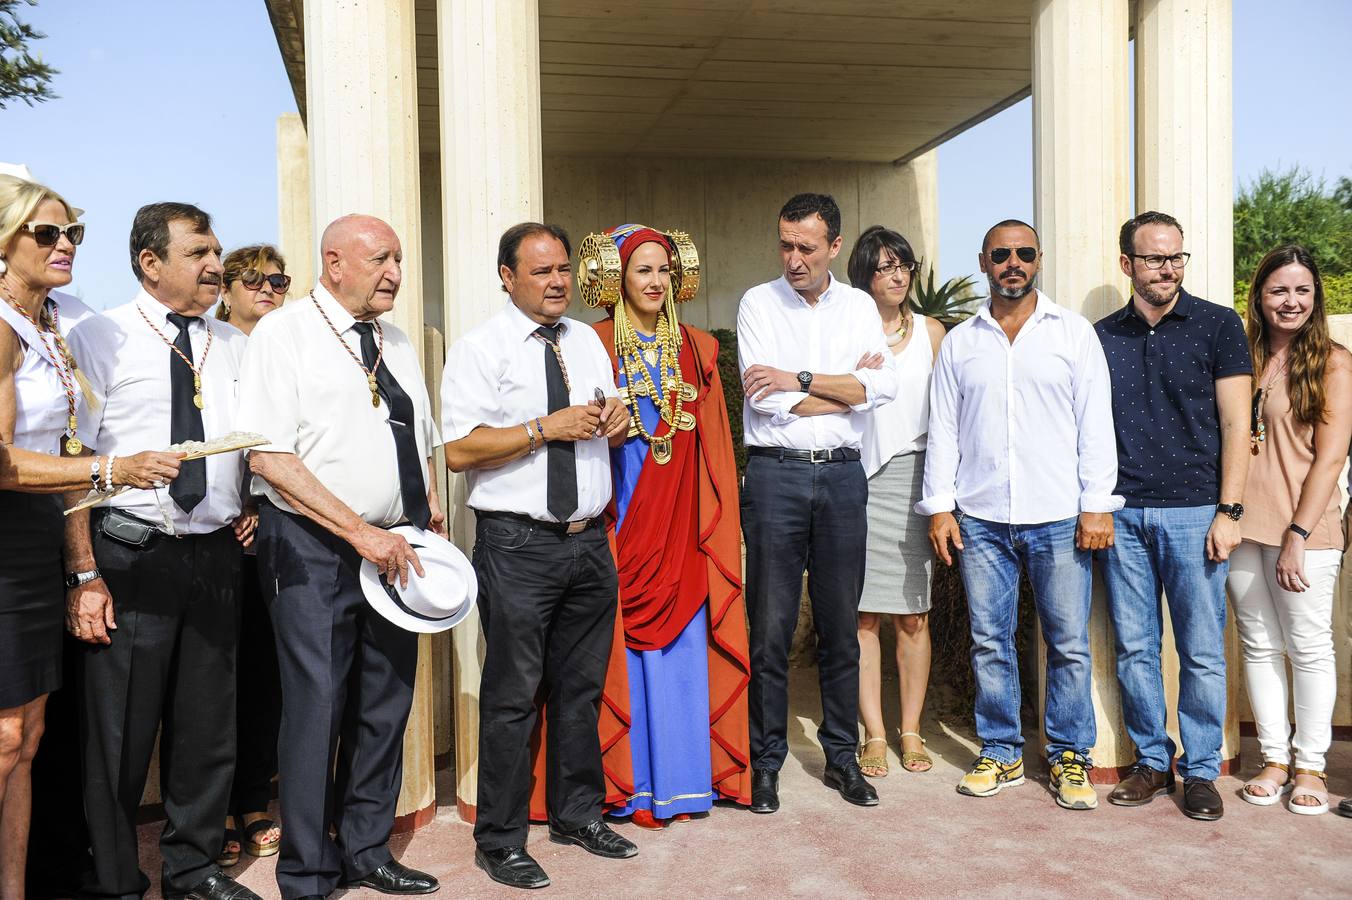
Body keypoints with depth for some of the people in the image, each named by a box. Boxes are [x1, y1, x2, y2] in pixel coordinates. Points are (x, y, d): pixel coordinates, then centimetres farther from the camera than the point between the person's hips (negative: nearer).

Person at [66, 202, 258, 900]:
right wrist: (85, 574, -15)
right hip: (131, 554, -5)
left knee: (207, 725, 13)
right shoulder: (99, 338, -3)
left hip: (217, 555, 5)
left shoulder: (232, 346, 11)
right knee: (118, 730, 3)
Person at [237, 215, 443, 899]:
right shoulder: (283, 334, -6)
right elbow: (268, 456, -14)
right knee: (317, 710, -2)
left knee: (385, 706, 11)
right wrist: (362, 533, -19)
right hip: (315, 550, -6)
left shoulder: (396, 344, 15)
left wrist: (429, 518, 7)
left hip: (396, 549, 6)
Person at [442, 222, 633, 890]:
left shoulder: (588, 341, 15)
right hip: (517, 544, -6)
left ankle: (578, 814, 32)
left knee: (581, 686, 16)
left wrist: (616, 423, -1)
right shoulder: (479, 350, -6)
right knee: (513, 696, 0)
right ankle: (500, 841, 15)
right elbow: (459, 450, -15)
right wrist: (546, 429, -19)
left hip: (589, 540, 6)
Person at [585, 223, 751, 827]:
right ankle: (633, 784, 10)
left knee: (683, 645, 6)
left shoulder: (695, 350, 12)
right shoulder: (597, 346, 1)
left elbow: (714, 446, 11)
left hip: (681, 524, 3)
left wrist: (717, 524, 6)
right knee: (628, 646, -1)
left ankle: (682, 777, 18)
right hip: (622, 521, -3)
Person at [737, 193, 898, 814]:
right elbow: (770, 403, -11)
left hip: (843, 475, 3)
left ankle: (842, 756, 23)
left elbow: (885, 386, -6)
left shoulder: (859, 307, 9)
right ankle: (765, 762, 14)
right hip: (777, 474, -2)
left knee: (842, 626, 10)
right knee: (770, 628, 1)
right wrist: (849, 385, -3)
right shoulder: (758, 304, 1)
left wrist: (801, 379, -13)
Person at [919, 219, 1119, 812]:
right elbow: (942, 429, 10)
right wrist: (939, 506, 2)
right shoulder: (959, 343, 11)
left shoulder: (1073, 333, 6)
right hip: (980, 519, 2)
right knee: (990, 643, 6)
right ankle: (1001, 753, 20)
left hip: (1058, 518, -2)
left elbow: (1096, 423, 2)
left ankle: (1069, 758, 15)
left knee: (1069, 645, 1)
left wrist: (1097, 505, -5)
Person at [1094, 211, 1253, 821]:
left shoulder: (1217, 325, 3)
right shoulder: (1103, 336, 10)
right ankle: (1152, 761, 20)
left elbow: (1234, 422, -1)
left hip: (1194, 512, -2)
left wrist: (1228, 511, -7)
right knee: (1134, 648, 7)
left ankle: (1201, 770, 15)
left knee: (1202, 651, 2)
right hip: (1122, 515, 3)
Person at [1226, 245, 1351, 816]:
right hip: (1243, 525, 4)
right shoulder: (1243, 359, 10)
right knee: (1259, 645, 9)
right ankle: (1274, 759, 21)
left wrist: (1297, 535, -13)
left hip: (1303, 531, -4)